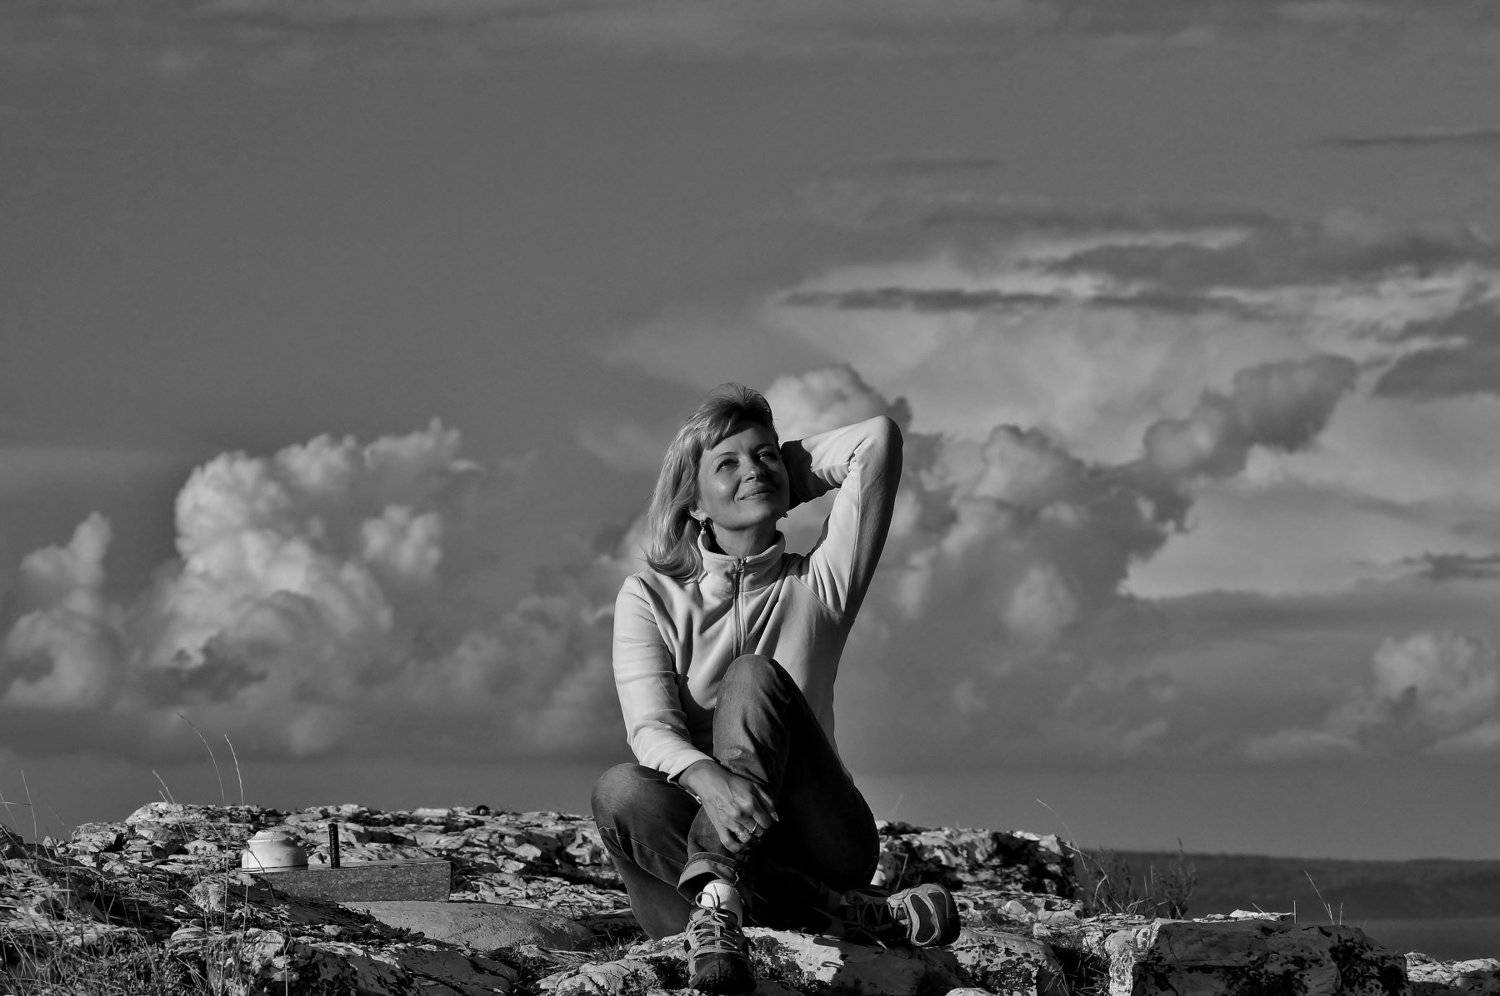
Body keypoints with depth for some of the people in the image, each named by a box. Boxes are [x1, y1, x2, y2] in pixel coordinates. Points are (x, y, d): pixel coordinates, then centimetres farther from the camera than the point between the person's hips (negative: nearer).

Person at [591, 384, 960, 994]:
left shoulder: (818, 585, 11)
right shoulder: (651, 598, 10)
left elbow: (878, 440, 1)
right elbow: (651, 730, -8)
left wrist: (784, 467, 16)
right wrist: (706, 777, -31)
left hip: (817, 844, 0)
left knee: (754, 677, -22)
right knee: (620, 791, -32)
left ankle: (718, 897, -42)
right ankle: (855, 915, -38)